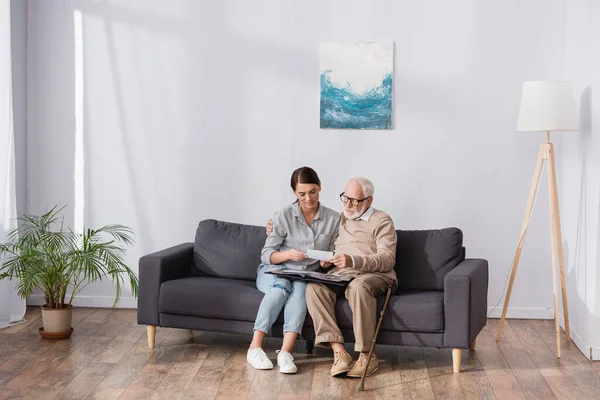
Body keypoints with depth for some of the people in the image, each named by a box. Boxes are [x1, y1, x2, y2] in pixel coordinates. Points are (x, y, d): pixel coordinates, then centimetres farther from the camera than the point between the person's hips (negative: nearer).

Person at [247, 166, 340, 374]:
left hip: (306, 276, 1)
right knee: (282, 285, -36)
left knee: (300, 287, -35)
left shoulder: (333, 219, 1)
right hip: (274, 272, -1)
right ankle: (255, 347, -36)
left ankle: (285, 352, -46)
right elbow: (266, 255, -4)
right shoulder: (284, 216, -6)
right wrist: (288, 254, -24)